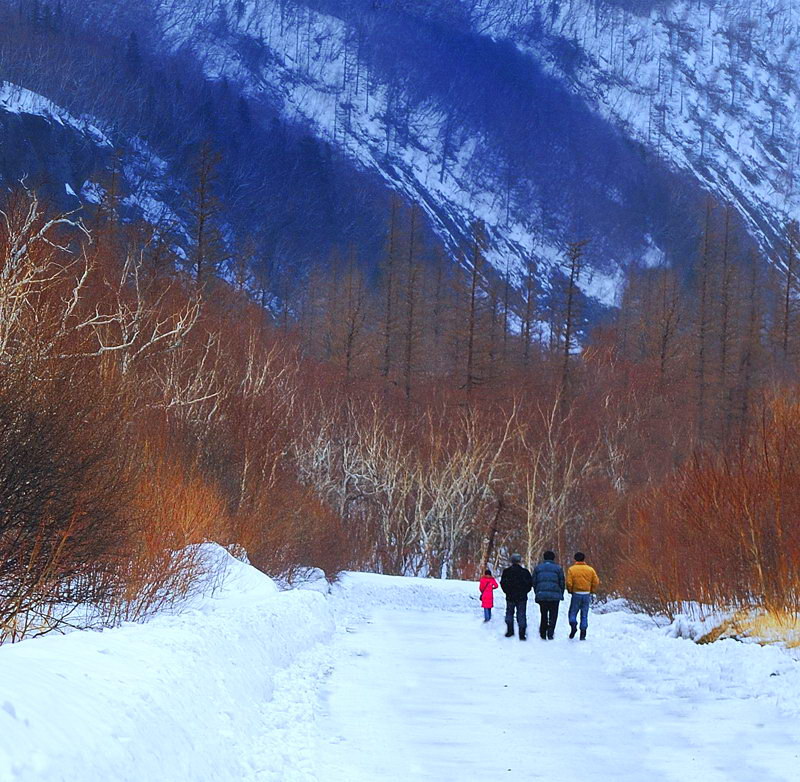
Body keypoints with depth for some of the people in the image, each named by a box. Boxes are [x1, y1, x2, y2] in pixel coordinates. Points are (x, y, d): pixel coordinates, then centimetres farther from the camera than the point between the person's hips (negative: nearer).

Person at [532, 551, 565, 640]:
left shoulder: (537, 568, 9)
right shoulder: (558, 568, 2)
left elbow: (534, 582, 9)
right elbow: (562, 583, 3)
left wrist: (537, 593, 17)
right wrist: (561, 595, 14)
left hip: (541, 595, 2)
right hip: (554, 596, -2)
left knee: (544, 615, 15)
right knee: (553, 615, 4)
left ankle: (543, 633, 13)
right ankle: (550, 633, -9)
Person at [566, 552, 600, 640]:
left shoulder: (572, 569, -4)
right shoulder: (590, 570, 3)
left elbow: (569, 583, -10)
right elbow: (596, 582, 1)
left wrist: (570, 591, 8)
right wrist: (591, 591, 14)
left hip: (576, 594, -2)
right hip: (587, 595, 2)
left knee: (573, 612, 12)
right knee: (584, 615, 8)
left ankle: (573, 625, -15)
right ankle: (583, 634, 3)